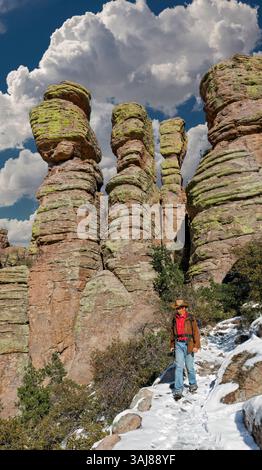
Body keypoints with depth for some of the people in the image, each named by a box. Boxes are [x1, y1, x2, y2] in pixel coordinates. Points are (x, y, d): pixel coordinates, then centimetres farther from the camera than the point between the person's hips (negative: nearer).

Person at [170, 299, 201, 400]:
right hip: (178, 344, 3)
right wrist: (172, 345, 15)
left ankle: (193, 384, 33)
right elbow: (172, 332, 14)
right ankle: (178, 390, -3)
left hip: (188, 344, -3)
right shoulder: (174, 318, 6)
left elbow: (196, 332, -6)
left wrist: (196, 346, -10)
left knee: (189, 366, 8)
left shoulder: (190, 318, -7)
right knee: (179, 366, -4)